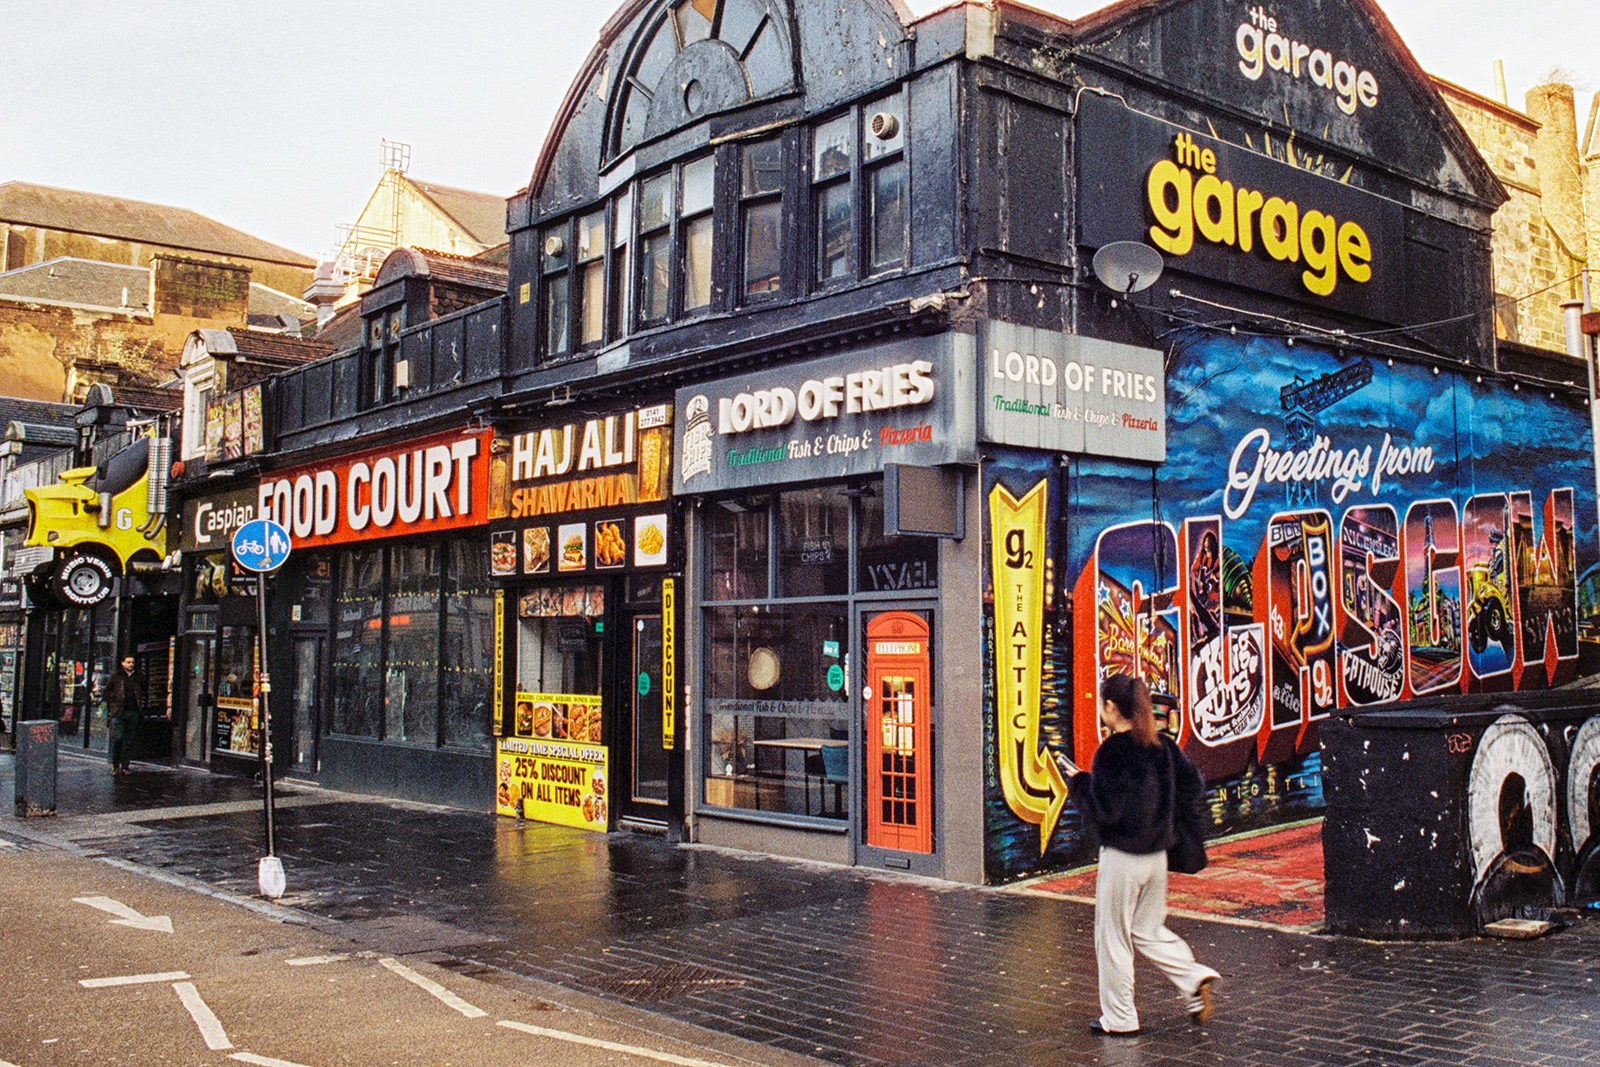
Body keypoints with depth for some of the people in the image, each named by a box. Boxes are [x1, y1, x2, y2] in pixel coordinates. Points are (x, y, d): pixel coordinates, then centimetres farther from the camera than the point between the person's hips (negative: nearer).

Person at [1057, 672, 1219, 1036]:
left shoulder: (1112, 752, -17)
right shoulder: (1163, 746, 2)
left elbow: (1104, 810, -20)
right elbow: (1193, 789, 8)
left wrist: (1079, 781, -6)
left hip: (1121, 857, -7)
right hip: (1157, 855, 7)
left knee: (1113, 937, 8)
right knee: (1149, 930, 22)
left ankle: (1120, 1018, 16)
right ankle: (1196, 979, 4)